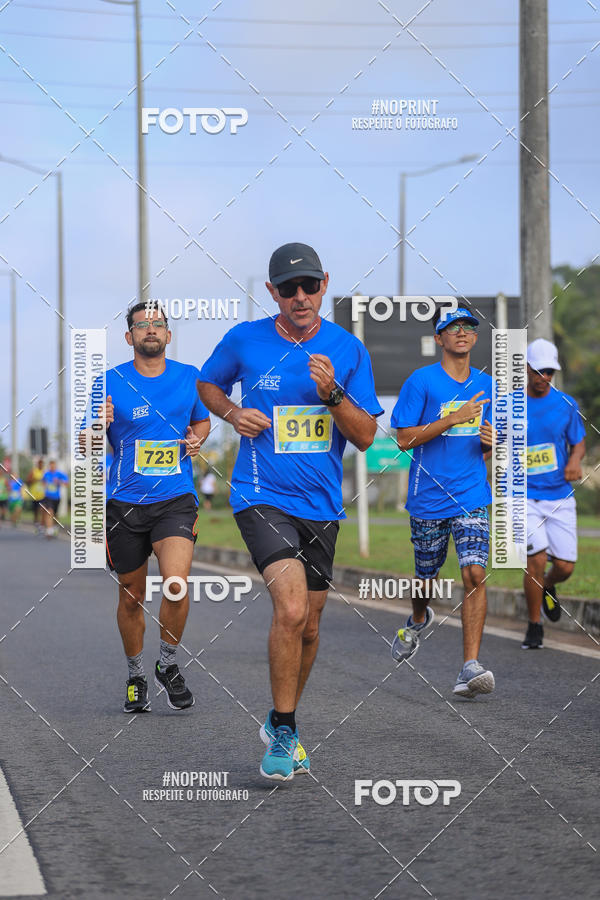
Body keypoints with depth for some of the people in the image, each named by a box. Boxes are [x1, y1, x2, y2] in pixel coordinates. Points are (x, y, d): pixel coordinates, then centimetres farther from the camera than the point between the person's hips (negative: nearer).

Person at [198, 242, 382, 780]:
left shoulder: (348, 350, 1)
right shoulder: (244, 341, -2)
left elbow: (366, 437, 0)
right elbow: (208, 384, 17)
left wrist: (331, 393, -17)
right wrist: (233, 413, -3)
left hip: (321, 505, 4)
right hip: (262, 497, -3)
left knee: (308, 625, 12)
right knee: (291, 608, -22)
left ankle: (282, 722, 35)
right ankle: (283, 731, -8)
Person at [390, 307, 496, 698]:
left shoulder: (487, 385, 9)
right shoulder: (422, 381, -5)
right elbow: (404, 439, -10)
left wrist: (492, 442, -3)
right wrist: (454, 418, -18)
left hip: (472, 498, 2)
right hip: (428, 497, -2)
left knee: (475, 573, -15)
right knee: (426, 573, 14)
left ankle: (471, 667, -18)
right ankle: (418, 621, 50)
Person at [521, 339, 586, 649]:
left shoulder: (566, 404, 3)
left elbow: (579, 441, 13)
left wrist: (575, 460, -8)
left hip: (560, 497, 3)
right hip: (524, 497, -2)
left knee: (565, 567, -2)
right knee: (536, 559, -18)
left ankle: (547, 587, 36)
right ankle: (534, 626, 1)